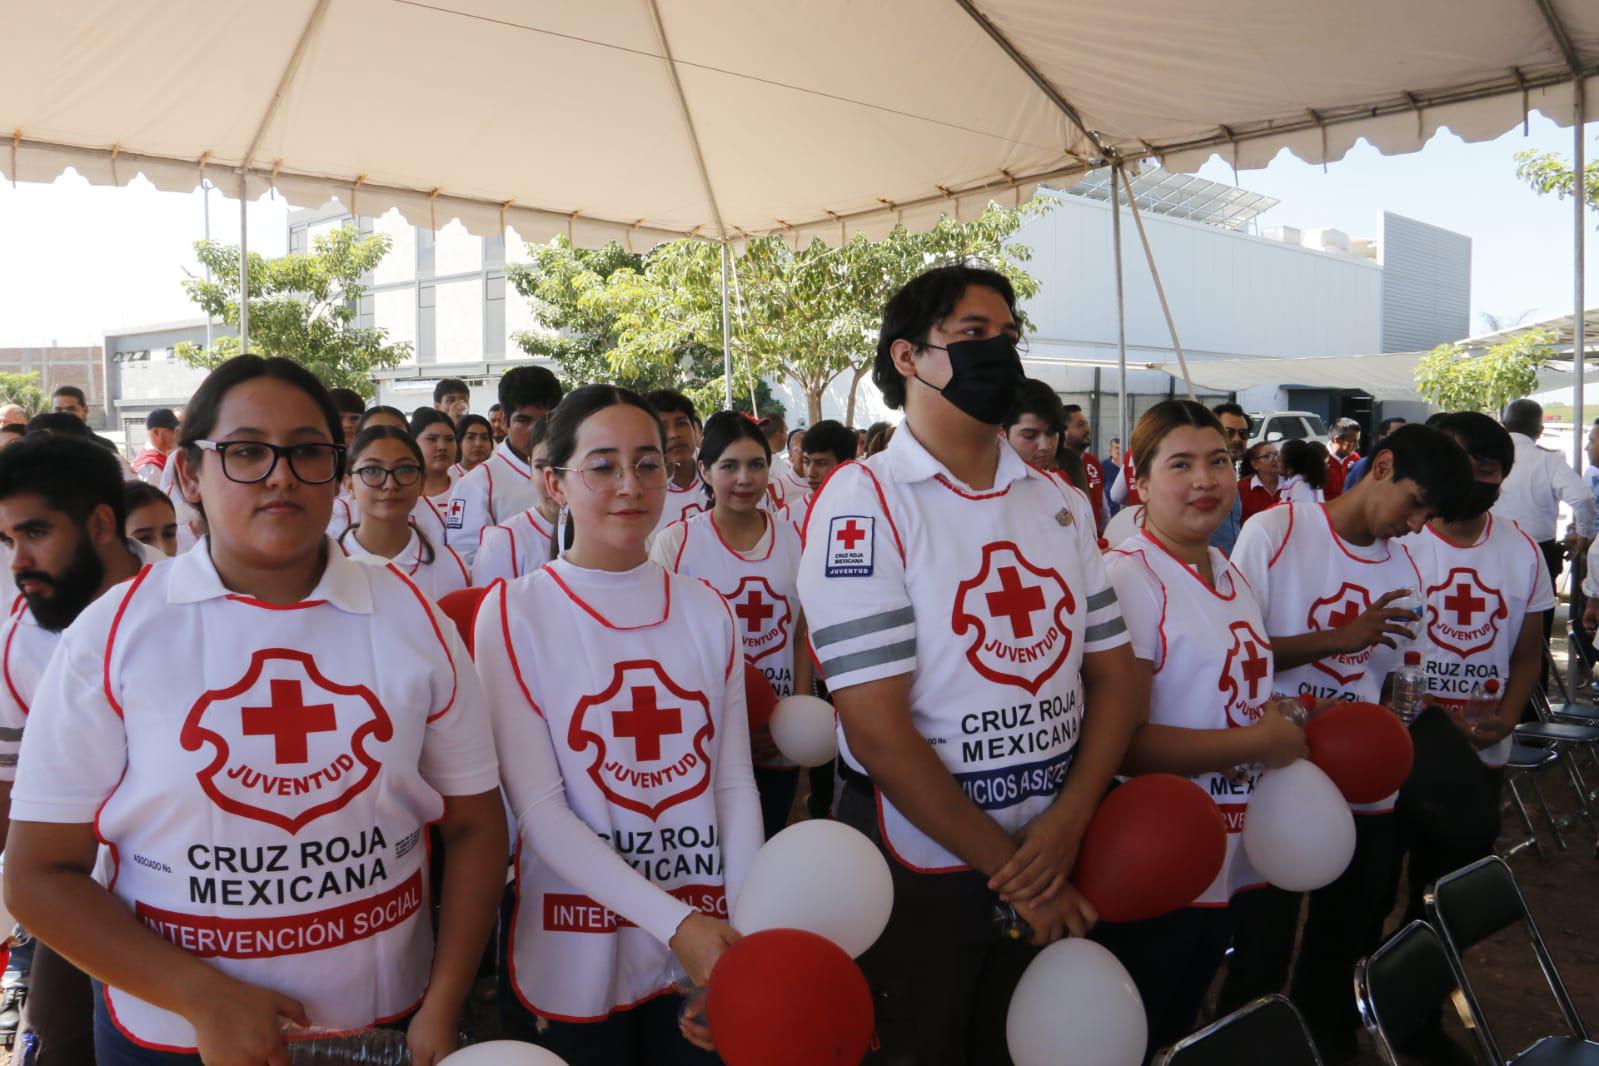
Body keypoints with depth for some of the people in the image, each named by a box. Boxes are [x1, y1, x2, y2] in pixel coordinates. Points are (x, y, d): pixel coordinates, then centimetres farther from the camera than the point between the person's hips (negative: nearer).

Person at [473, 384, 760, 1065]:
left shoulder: (707, 612, 4)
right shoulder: (514, 613, -8)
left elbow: (734, 783, 1)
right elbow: (538, 807, -13)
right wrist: (673, 922, -21)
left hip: (708, 946, 3)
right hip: (575, 962, -3)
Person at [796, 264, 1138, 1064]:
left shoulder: (1052, 500, 5)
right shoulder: (863, 501, -14)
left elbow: (1112, 672, 4)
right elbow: (878, 731, -19)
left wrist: (1066, 825, -11)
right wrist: (1005, 869, -13)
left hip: (1054, 860, 6)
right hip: (917, 868, -5)